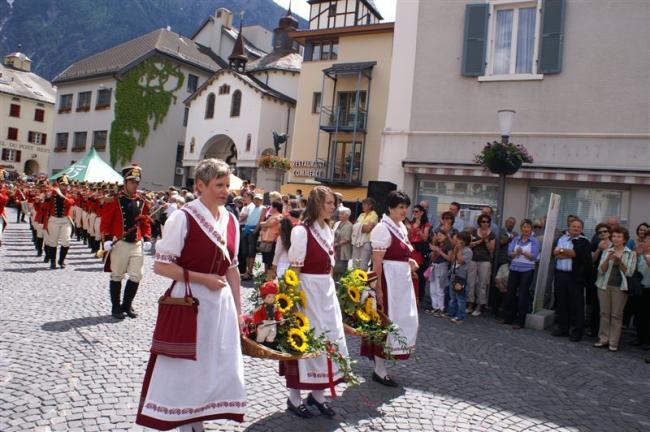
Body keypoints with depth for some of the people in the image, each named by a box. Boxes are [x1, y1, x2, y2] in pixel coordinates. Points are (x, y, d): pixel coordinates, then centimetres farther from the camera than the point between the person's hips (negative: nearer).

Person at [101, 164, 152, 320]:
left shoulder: (142, 202, 8)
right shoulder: (114, 200, -5)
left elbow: (146, 222, 13)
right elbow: (105, 221, -5)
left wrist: (147, 238, 3)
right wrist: (106, 239, -13)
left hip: (137, 244, 4)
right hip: (119, 243, -4)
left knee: (136, 276, 4)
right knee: (117, 276, 6)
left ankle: (127, 305, 22)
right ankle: (116, 308, 18)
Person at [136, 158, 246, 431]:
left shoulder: (231, 221, 5)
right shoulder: (183, 217, -13)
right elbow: (161, 265, -13)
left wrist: (238, 309, 10)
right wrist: (203, 279, -18)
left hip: (221, 301, 6)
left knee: (217, 368, 14)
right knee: (185, 367, 8)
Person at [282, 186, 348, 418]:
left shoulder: (328, 231, 9)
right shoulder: (301, 231, -15)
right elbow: (295, 270, -15)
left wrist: (329, 289, 15)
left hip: (327, 290, 8)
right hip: (307, 291, -8)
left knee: (330, 340, 12)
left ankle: (318, 393, 28)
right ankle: (294, 398, 20)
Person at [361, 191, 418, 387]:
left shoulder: (402, 227, 11)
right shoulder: (383, 228, -16)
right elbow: (377, 262, -18)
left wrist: (409, 261, 3)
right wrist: (379, 289, -19)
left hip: (402, 280, 9)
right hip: (388, 280, -9)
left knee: (404, 319, 16)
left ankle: (380, 354, 33)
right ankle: (379, 370, 14)